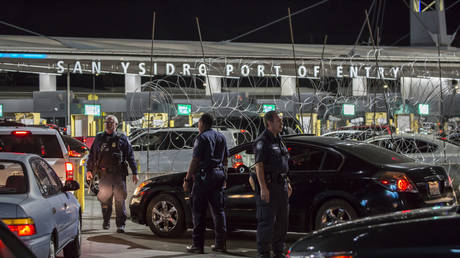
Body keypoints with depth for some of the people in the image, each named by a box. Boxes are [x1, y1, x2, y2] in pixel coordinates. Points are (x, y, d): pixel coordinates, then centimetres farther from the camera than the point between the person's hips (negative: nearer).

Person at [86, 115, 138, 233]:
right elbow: (92, 155, 18)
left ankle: (120, 224, -2)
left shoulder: (122, 138, 8)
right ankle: (106, 221, 21)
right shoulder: (99, 138, 14)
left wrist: (134, 173, 2)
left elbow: (130, 156, 7)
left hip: (119, 174, -2)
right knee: (104, 198, 2)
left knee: (120, 199, -6)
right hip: (104, 174, 2)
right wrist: (89, 170, 10)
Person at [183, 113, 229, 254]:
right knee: (218, 210, 11)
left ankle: (197, 245, -3)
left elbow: (195, 160, -13)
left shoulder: (202, 137, -9)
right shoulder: (221, 137, 14)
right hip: (219, 174, 7)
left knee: (199, 211, -3)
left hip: (204, 176, -7)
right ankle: (220, 243, 11)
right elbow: (225, 159, 18)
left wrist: (187, 179, -10)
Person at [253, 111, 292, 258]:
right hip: (268, 185, -9)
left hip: (281, 184, 9)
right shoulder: (262, 141, -11)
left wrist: (287, 183, 20)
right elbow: (259, 166, -18)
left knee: (282, 220, 13)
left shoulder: (278, 140, 17)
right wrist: (263, 188, -24)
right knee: (267, 221, -7)